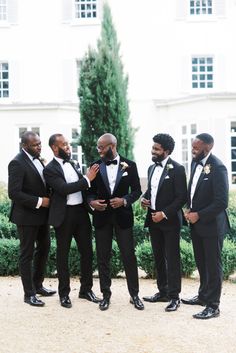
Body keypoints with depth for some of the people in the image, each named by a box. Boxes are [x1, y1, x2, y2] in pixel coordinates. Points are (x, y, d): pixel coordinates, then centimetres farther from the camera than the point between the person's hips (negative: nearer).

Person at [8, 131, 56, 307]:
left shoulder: (37, 159, 7)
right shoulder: (17, 163, -18)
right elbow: (14, 193, -23)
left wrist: (48, 197, 0)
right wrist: (39, 201, -22)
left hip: (42, 213, 8)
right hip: (27, 215, -8)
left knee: (44, 248, 18)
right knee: (27, 254, 3)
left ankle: (37, 285, 34)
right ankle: (29, 294, 13)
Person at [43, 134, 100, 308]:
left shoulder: (73, 164, 12)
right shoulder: (50, 169, -8)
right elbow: (64, 189, -21)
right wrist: (87, 179, -22)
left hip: (81, 212, 6)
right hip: (64, 215, -6)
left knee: (87, 251, 9)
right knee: (63, 254, 6)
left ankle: (86, 289, 23)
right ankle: (64, 293, 17)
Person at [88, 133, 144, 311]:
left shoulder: (129, 165, -2)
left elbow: (137, 190, 2)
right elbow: (90, 190, 8)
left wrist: (125, 200, -16)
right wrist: (92, 201, -12)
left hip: (123, 215, -2)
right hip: (102, 216, 2)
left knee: (129, 256, 1)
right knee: (103, 257, 7)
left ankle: (134, 294, 14)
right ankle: (106, 294, 18)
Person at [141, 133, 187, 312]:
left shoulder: (177, 169, -11)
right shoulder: (152, 168, 12)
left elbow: (182, 197, -14)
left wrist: (165, 213, -20)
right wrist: (144, 198, 0)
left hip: (170, 220, -7)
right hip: (153, 219, 7)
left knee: (172, 258, -3)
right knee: (159, 258, 13)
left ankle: (174, 296, 4)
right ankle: (163, 291, 22)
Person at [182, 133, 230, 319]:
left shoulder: (217, 168, -21)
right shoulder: (196, 162, 5)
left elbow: (221, 202, -23)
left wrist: (199, 215, -18)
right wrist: (189, 209, 4)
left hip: (211, 224, -8)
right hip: (196, 223, 8)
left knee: (213, 265, 2)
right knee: (201, 263, 20)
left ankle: (213, 306, 11)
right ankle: (203, 295, 35)